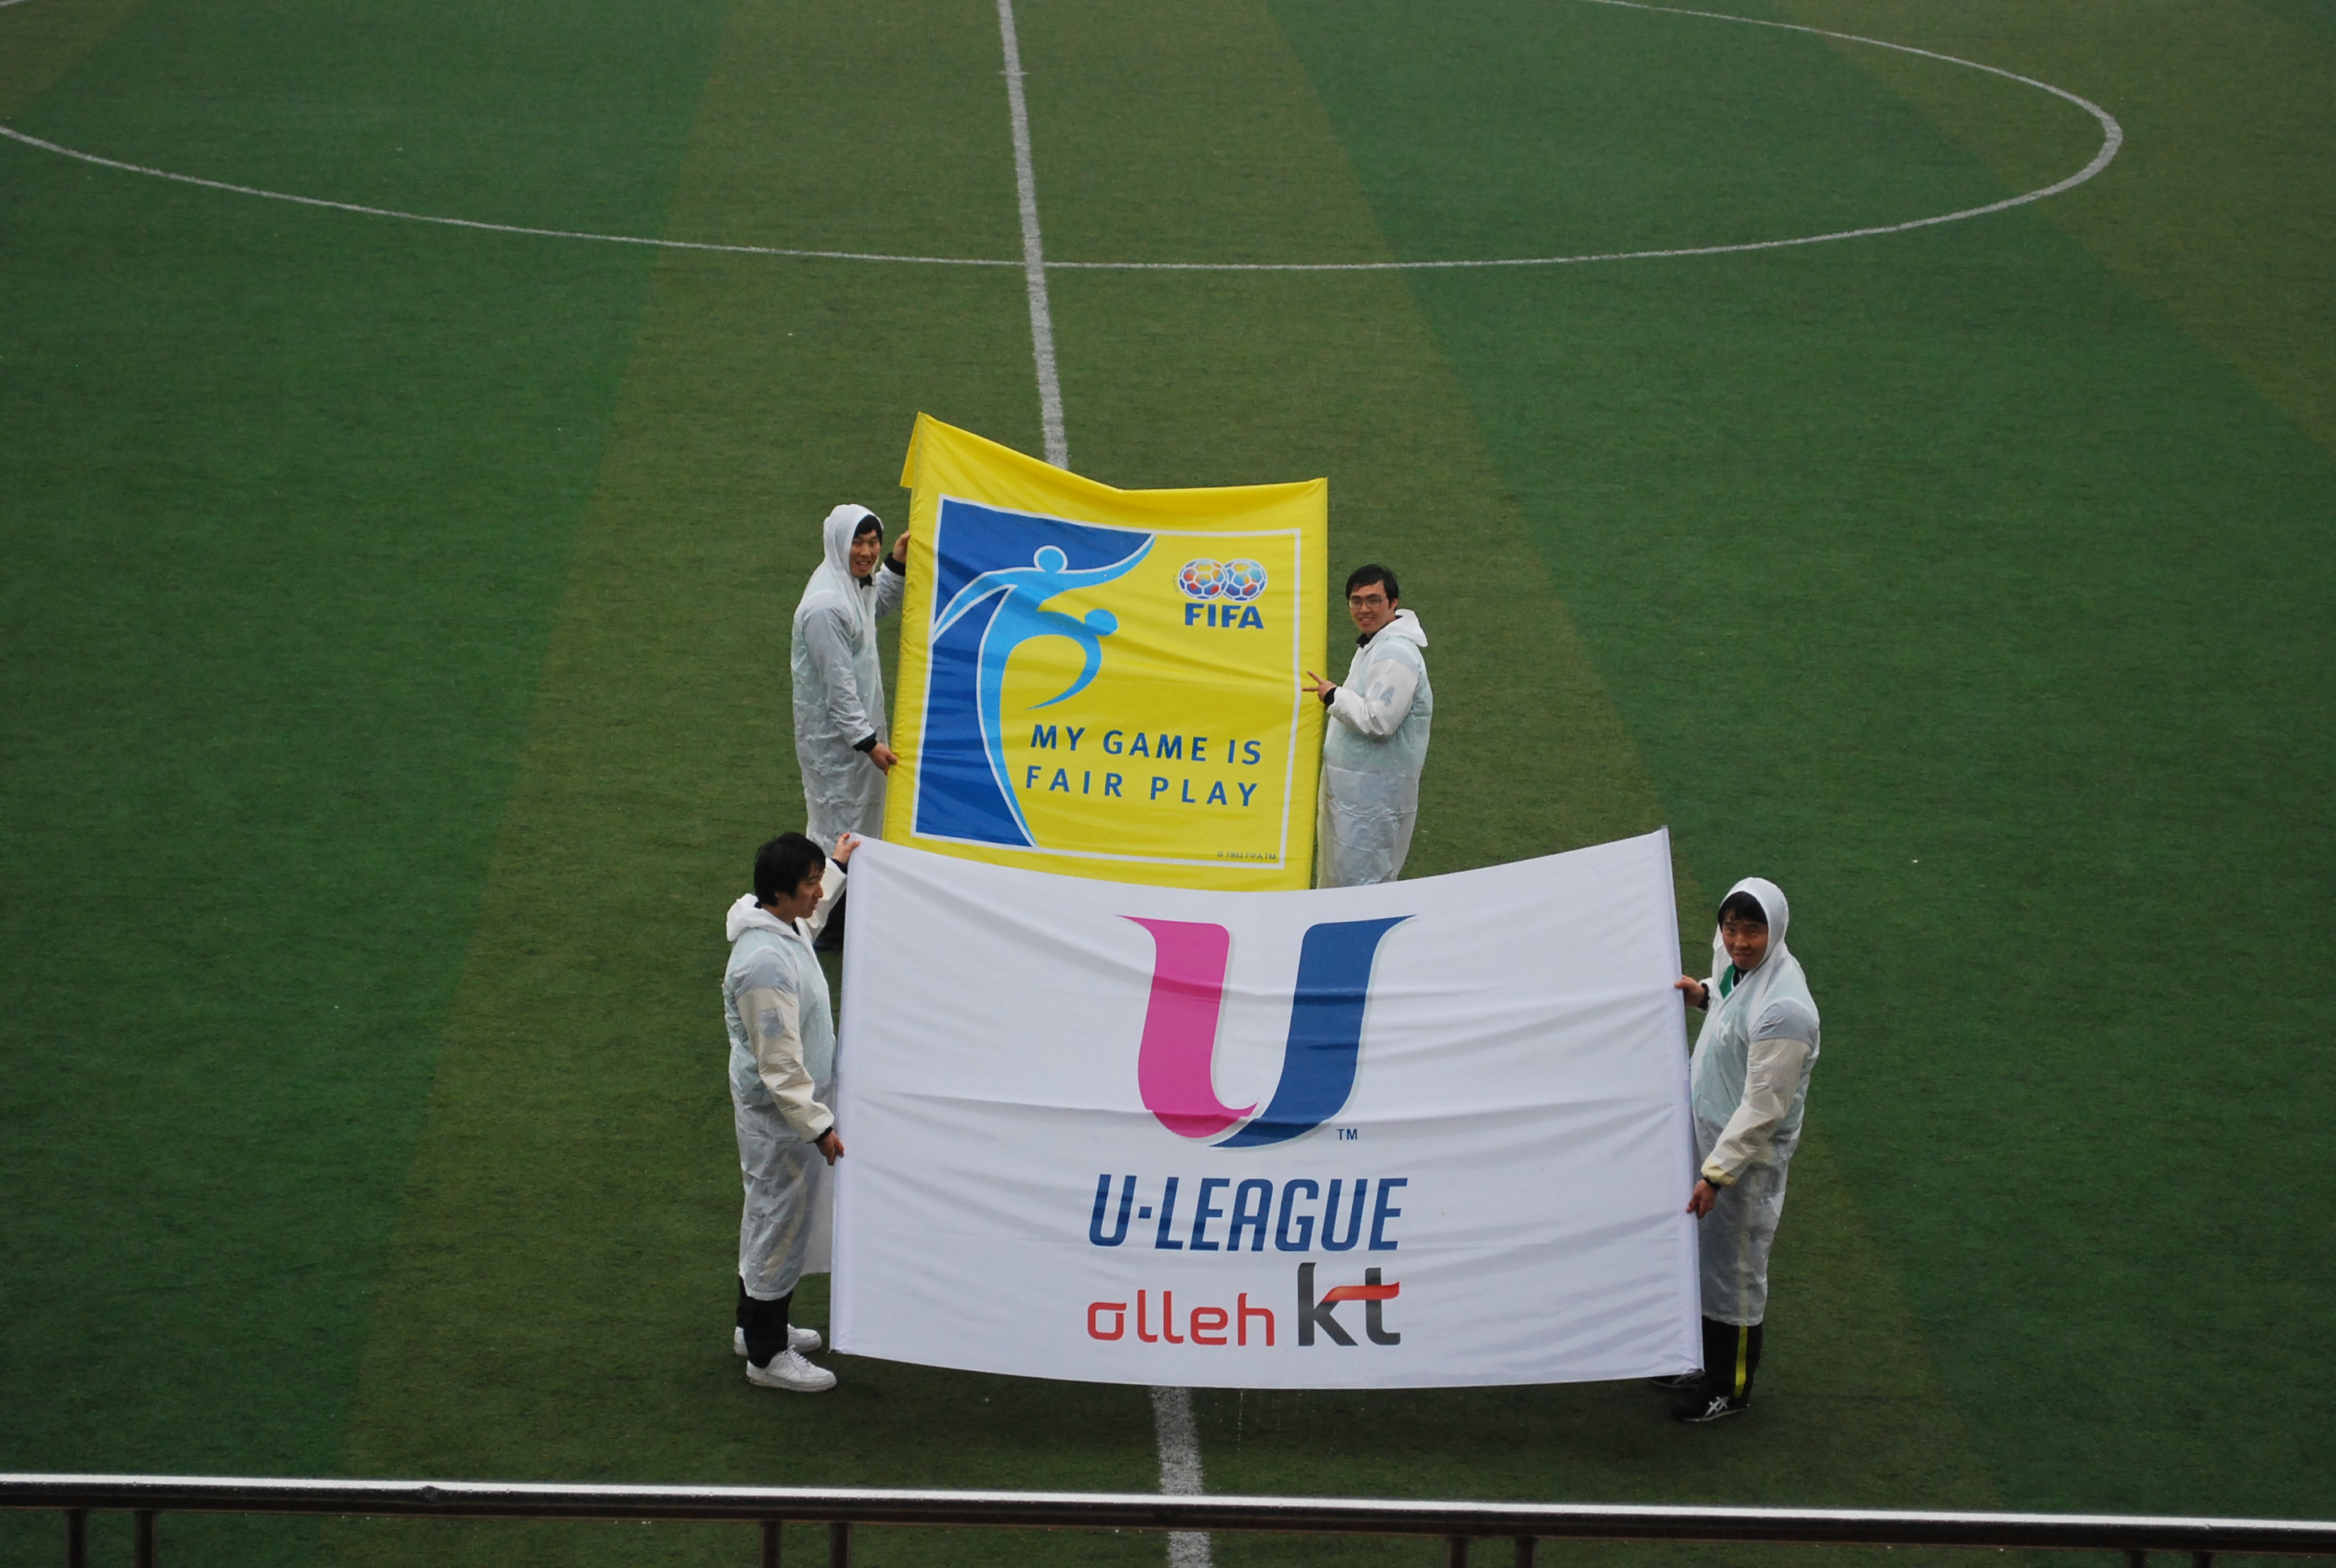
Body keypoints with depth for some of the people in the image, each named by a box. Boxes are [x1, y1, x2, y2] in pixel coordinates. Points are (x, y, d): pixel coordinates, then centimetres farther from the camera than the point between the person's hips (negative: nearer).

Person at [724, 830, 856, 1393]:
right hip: (777, 1113, -10)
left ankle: (758, 1325, 41)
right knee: (781, 1224, 3)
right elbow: (779, 1062, -29)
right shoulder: (766, 964, -32)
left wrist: (838, 866, 38)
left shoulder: (787, 925, -2)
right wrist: (818, 1126, -23)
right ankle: (767, 1356, 15)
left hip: (794, 1100, 10)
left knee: (771, 1218, 24)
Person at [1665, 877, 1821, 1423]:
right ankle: (1702, 1357, 42)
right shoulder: (1735, 958, -4)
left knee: (1735, 1268, 7)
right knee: (1701, 1250, 23)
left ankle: (1731, 1387, 23)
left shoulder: (1783, 1009, -32)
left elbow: (1763, 1108, -27)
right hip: (1709, 1131, 9)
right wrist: (1704, 994, 2)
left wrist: (1716, 1174, -23)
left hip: (1751, 1153, -9)